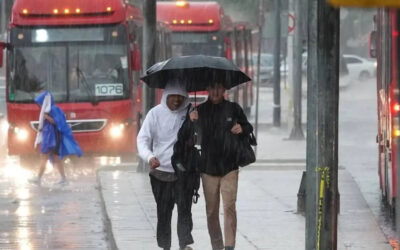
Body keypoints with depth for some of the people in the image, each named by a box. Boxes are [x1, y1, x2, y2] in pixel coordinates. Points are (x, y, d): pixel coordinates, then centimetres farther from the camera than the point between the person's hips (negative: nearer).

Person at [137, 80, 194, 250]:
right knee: (163, 212, 8)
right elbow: (143, 139, -5)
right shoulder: (156, 113, -1)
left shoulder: (189, 112, 1)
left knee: (184, 209, -11)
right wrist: (149, 157, -24)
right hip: (160, 171, 0)